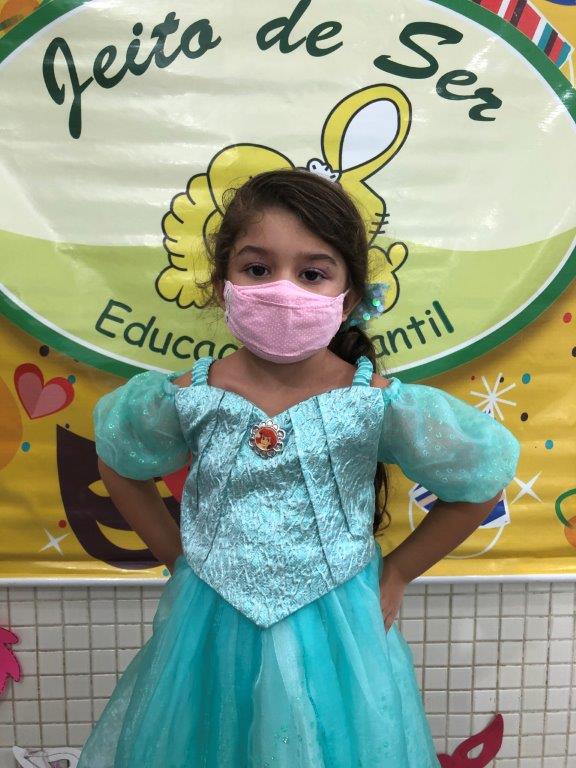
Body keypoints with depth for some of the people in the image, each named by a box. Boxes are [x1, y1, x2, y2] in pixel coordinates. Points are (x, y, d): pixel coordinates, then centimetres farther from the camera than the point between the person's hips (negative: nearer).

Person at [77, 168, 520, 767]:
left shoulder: (380, 404, -19)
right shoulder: (187, 399, -15)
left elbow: (484, 478, -5)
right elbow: (119, 464, 5)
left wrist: (396, 572, -2)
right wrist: (176, 557, 4)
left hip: (336, 637, -1)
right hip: (209, 634, 2)